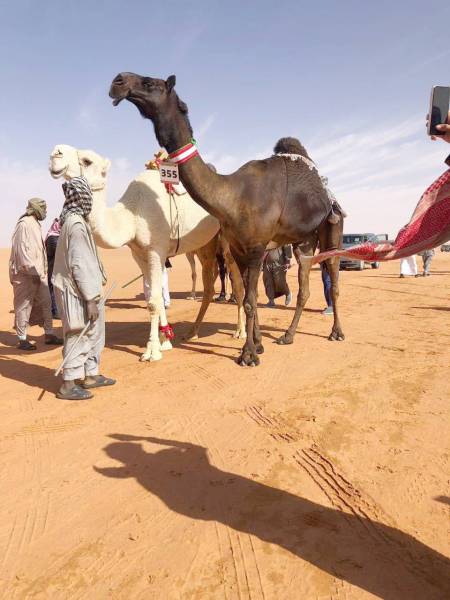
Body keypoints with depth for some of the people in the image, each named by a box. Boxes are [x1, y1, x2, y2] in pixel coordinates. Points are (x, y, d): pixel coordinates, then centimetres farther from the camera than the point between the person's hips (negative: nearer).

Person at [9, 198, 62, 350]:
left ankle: (49, 335, 18)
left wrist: (41, 271, 16)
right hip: (26, 274, -9)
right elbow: (22, 250, -19)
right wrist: (33, 272, -20)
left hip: (38, 273, 9)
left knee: (45, 303, 10)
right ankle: (22, 340, 8)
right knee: (24, 306, 0)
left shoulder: (35, 224, 15)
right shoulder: (24, 224, -13)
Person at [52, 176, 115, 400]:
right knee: (80, 336, -2)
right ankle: (68, 385, 8)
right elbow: (79, 264, -21)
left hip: (79, 288, 10)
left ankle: (91, 375, 28)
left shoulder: (73, 220, 11)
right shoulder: (76, 224, -18)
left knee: (95, 331, 17)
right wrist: (90, 299, -21)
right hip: (78, 291, -10)